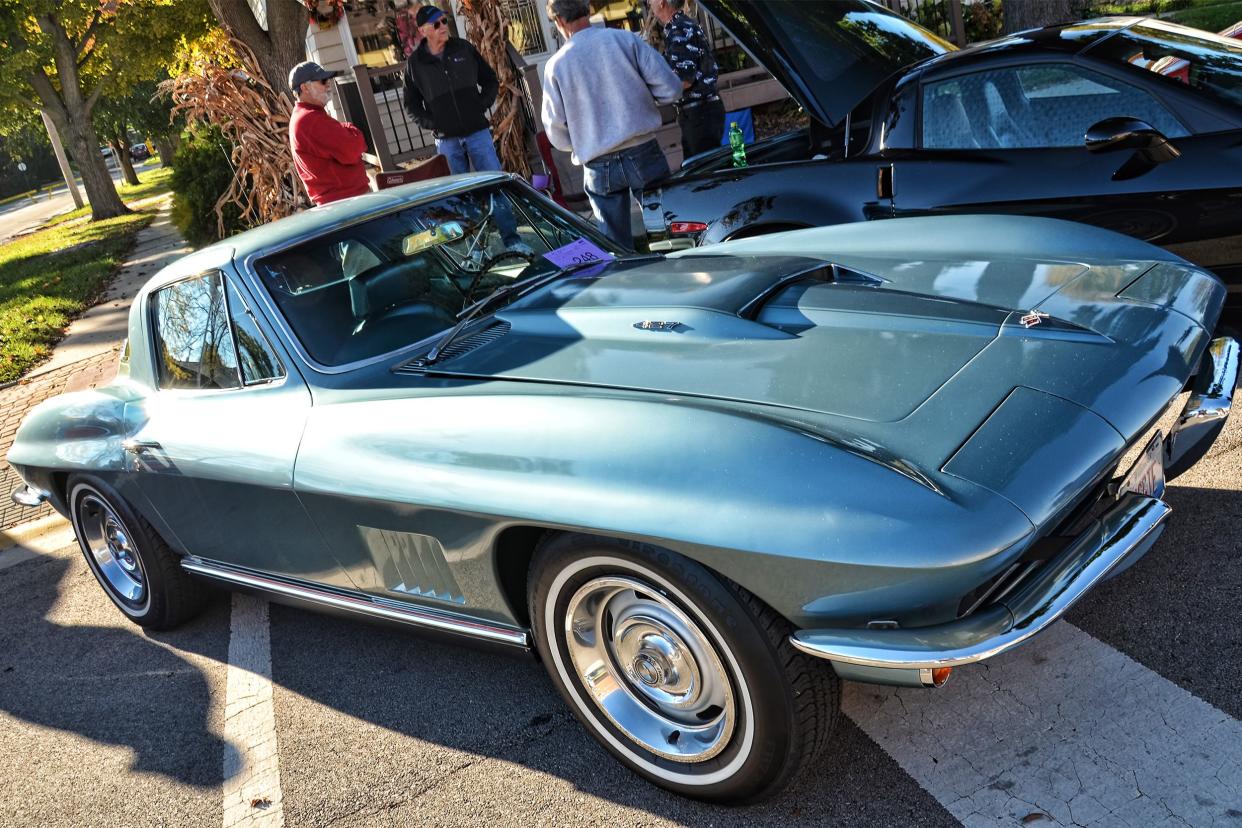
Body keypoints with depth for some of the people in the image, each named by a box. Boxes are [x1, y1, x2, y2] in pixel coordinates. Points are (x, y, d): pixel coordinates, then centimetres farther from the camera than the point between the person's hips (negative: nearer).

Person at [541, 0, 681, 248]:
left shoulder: (555, 64, -2)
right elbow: (670, 88, -5)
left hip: (599, 167, 1)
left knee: (616, 246, 10)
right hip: (644, 154, 0)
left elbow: (557, 134, 0)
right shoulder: (625, 39, -3)